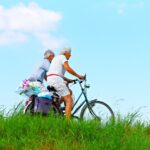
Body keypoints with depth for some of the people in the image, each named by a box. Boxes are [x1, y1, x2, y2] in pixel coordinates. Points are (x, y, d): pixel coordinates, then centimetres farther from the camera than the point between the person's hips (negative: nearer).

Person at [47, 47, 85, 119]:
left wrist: (68, 80, 19)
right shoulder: (62, 57, 0)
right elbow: (68, 68, -16)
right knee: (69, 101, -9)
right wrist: (78, 76, -10)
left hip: (50, 80, 10)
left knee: (69, 92, 22)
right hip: (56, 79, -10)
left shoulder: (56, 58, 29)